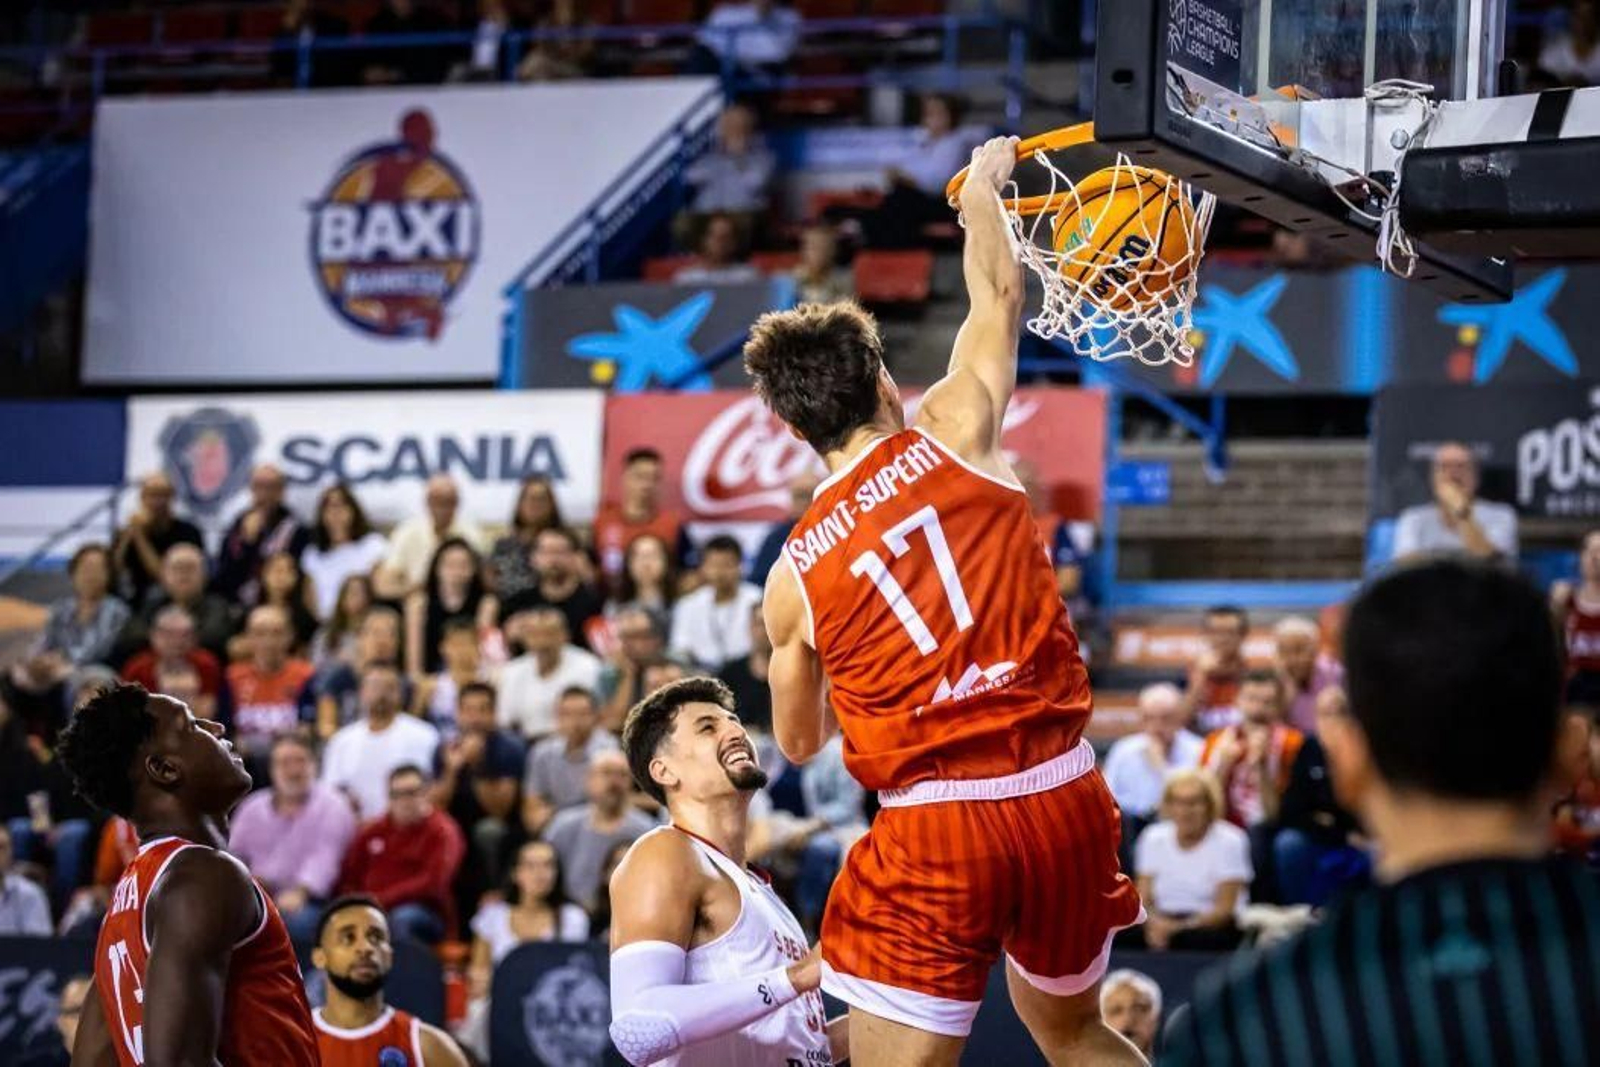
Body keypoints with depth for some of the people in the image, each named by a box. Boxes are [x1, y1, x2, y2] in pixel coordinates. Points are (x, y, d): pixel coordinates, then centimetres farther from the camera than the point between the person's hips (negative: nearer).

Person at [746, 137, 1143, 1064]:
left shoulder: (796, 574, 3)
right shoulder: (954, 432, 1)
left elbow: (799, 743, 19)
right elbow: (999, 294, 20)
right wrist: (983, 187, 37)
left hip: (934, 828, -3)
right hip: (1065, 798, 3)